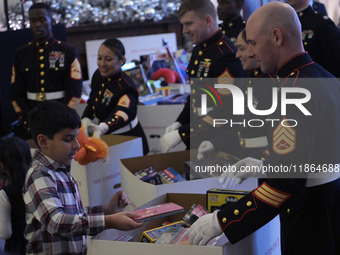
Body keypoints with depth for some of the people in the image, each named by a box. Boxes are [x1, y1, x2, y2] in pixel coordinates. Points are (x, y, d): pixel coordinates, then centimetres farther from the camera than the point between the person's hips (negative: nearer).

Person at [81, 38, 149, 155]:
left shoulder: (126, 88, -27)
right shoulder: (98, 75, -3)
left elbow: (121, 115, -46)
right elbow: (92, 101, 13)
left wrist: (102, 128, -66)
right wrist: (86, 119, -7)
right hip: (107, 139, 7)